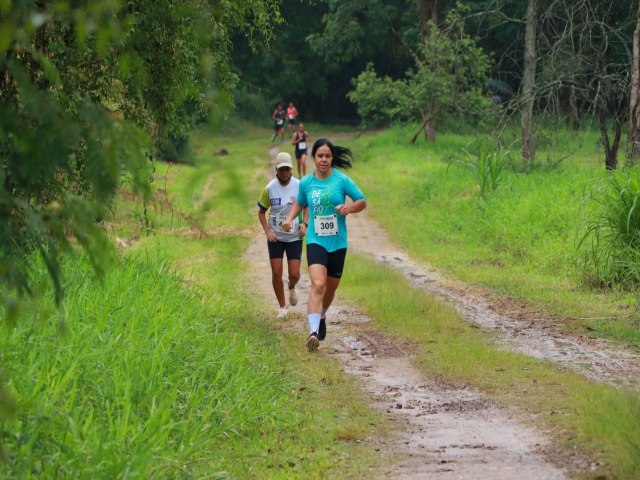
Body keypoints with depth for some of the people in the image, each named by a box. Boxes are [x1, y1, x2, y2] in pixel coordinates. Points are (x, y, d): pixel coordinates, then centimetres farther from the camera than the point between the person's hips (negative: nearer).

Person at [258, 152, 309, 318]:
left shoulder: (299, 186, -8)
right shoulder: (269, 189, -8)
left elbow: (306, 206, 7)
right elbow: (261, 212, 4)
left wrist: (305, 224, -10)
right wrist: (267, 231, -9)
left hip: (294, 237, 0)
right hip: (275, 237, 0)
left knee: (294, 274, -3)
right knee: (276, 273, -2)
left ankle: (292, 288, 34)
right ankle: (282, 307, 15)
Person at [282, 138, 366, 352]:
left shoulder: (342, 180, -4)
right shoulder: (306, 182, 1)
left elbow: (362, 201, 3)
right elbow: (299, 203, 21)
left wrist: (349, 208, -17)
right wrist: (290, 218, 3)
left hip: (338, 243, 1)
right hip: (316, 241, -1)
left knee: (331, 287, 15)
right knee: (317, 285, -21)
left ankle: (321, 316, 46)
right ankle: (313, 331, -29)